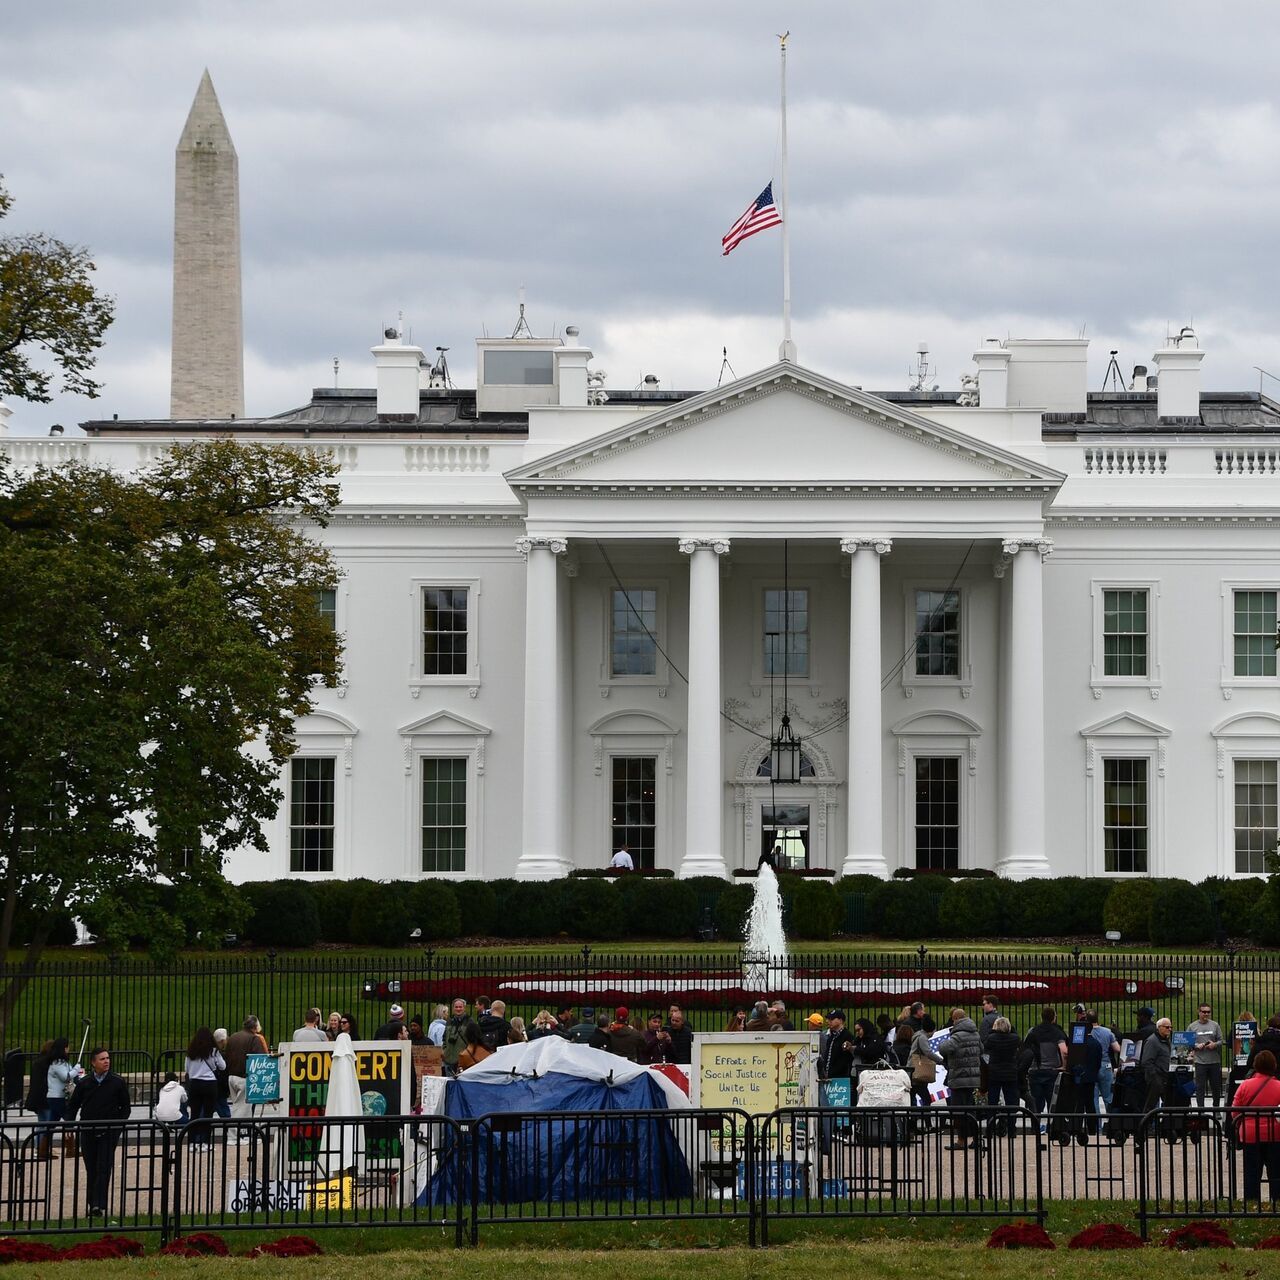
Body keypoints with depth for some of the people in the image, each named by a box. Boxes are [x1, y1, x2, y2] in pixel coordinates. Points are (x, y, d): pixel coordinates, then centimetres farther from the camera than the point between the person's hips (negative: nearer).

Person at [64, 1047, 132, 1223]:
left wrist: (118, 1126, -7)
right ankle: (93, 1206, 15)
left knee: (104, 1169, -11)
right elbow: (72, 1106, 13)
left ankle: (100, 1205, -17)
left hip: (109, 1132, -2)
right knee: (91, 1170, 7)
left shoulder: (118, 1082, 0)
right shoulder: (84, 1083, 4)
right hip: (88, 1132, 2)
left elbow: (125, 1108, 5)